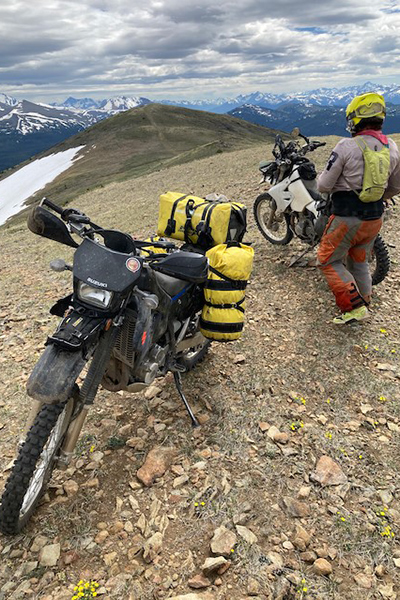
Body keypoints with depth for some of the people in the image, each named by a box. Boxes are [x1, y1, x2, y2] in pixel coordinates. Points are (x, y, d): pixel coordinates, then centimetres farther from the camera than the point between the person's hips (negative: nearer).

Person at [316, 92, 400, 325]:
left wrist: (321, 180, 10)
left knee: (329, 261, 7)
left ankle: (354, 307, -1)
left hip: (347, 219, -6)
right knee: (359, 262, 23)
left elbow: (324, 185, -13)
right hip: (375, 219, 7)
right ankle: (365, 303, 33)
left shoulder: (347, 146, -15)